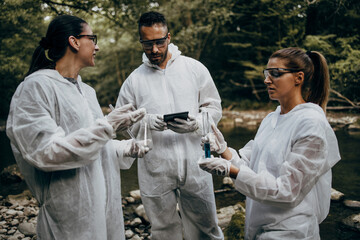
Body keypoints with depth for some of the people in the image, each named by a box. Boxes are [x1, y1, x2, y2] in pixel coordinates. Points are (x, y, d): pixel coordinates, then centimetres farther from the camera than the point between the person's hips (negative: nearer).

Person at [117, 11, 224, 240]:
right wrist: (146, 121, -16)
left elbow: (214, 108, 5)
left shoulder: (195, 68, 3)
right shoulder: (134, 80, 3)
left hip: (194, 165, 0)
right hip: (155, 171, 1)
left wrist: (195, 124, -16)